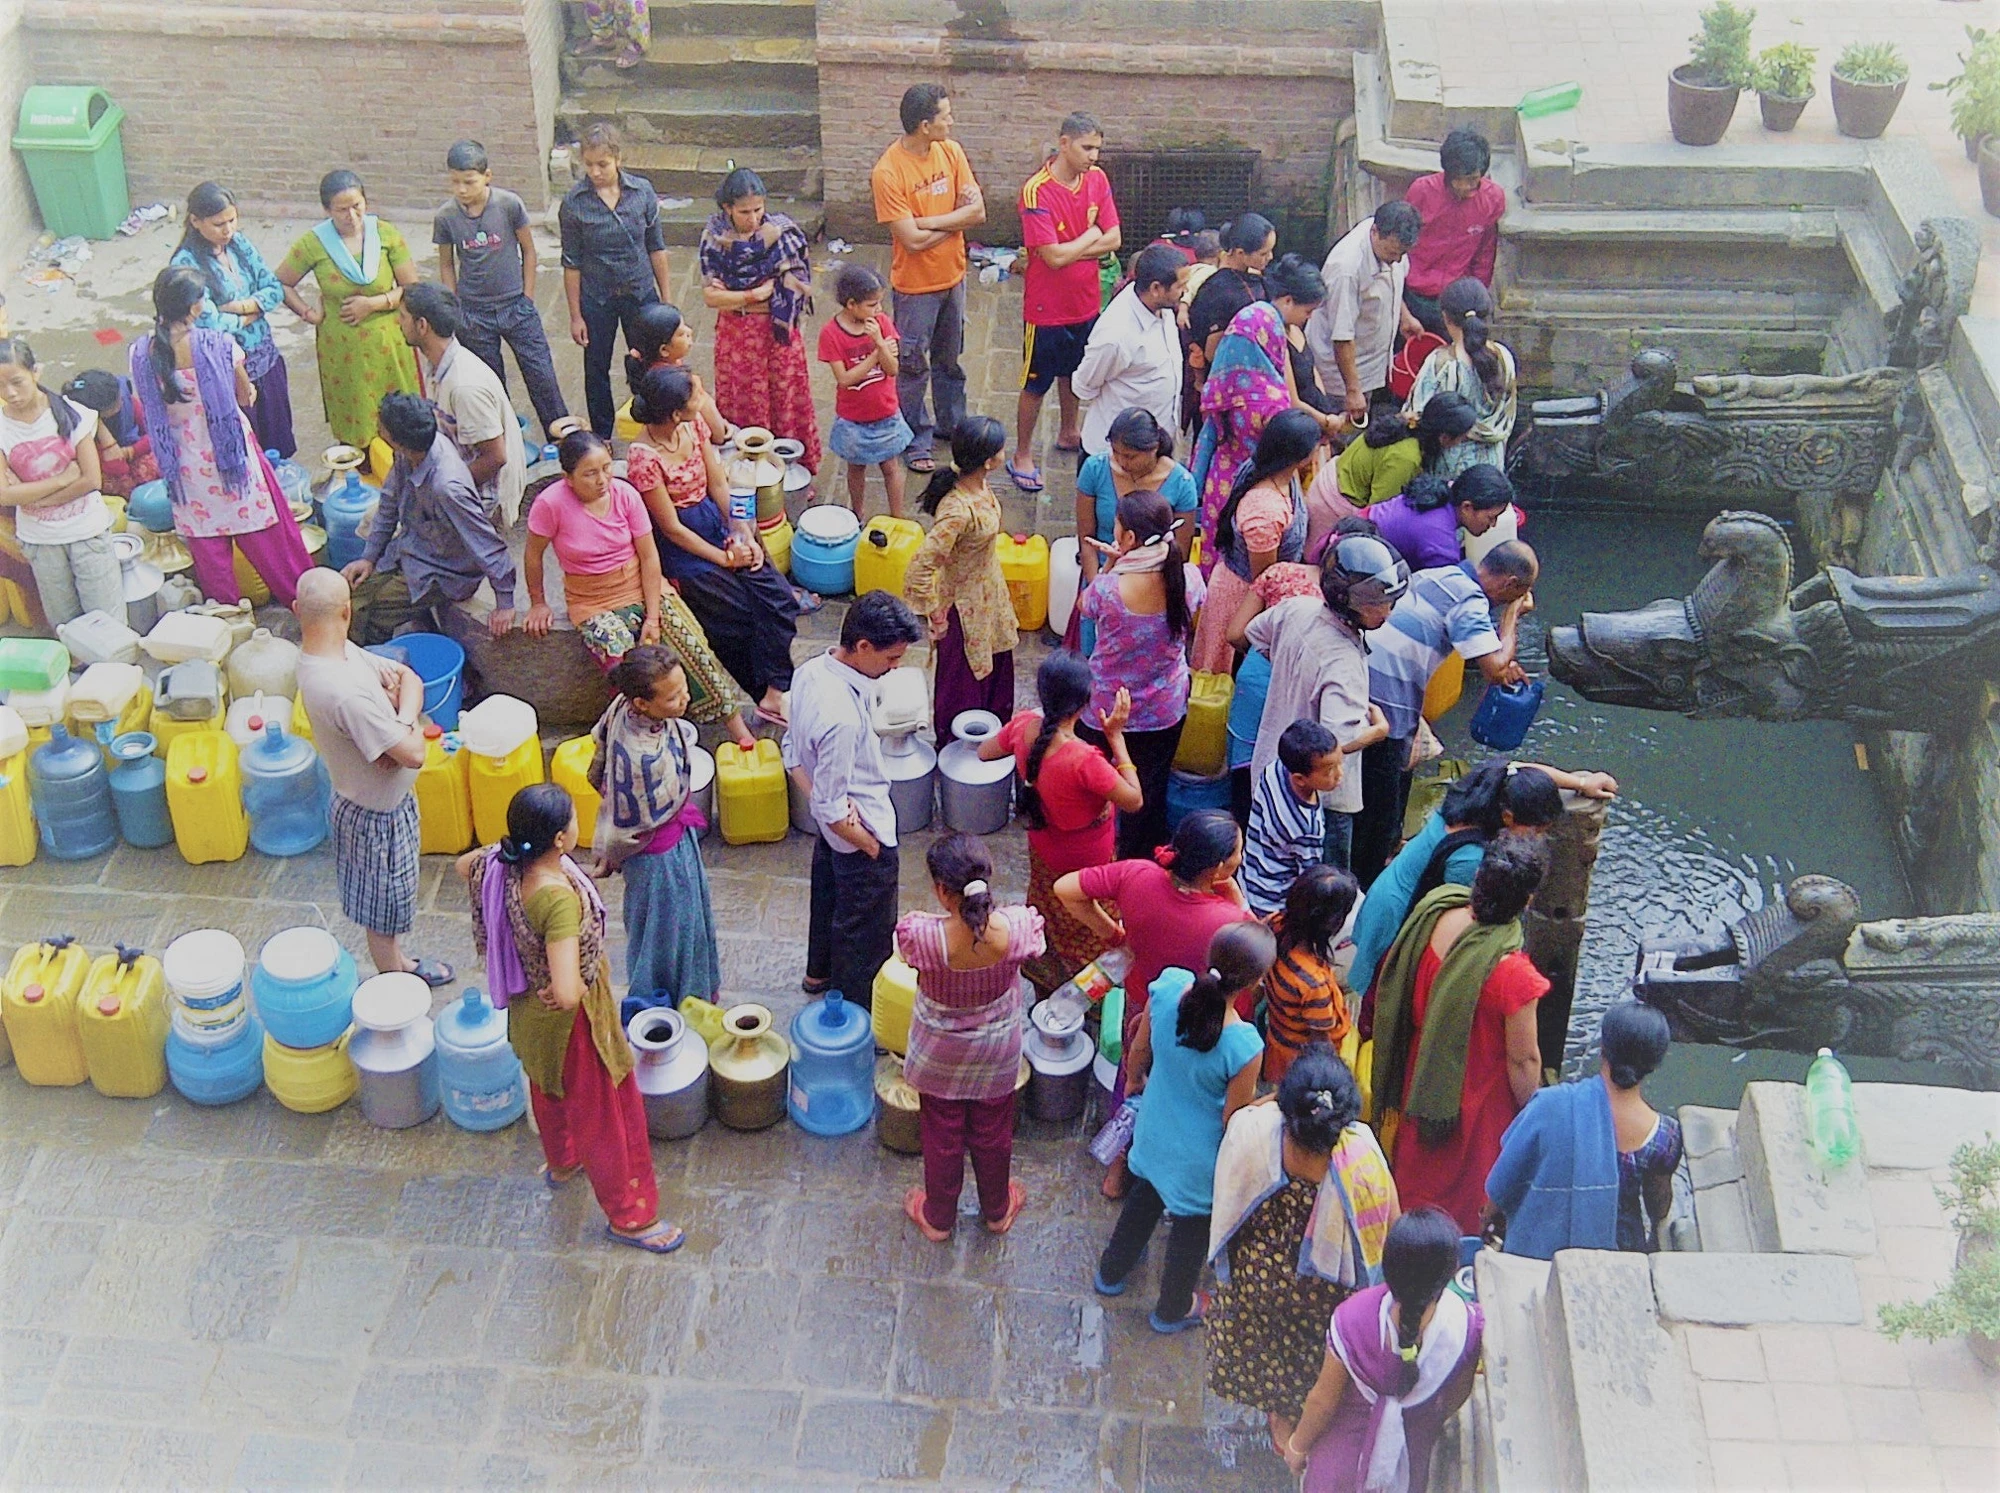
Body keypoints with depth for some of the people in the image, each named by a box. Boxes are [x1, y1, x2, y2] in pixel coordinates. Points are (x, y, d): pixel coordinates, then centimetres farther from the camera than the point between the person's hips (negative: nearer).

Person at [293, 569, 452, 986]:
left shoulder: (341, 652, -9)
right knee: (385, 913, 16)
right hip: (377, 818, -9)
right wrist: (410, 727, -11)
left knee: (388, 906, 31)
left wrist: (402, 720, -20)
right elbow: (413, 753, -33)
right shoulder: (342, 692, -38)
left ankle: (399, 965, 52)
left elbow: (408, 677, 0)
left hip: (391, 800, 9)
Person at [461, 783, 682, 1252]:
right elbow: (568, 992, -48)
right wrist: (569, 992, -25)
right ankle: (629, 1217, 36)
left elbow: (464, 866, 6)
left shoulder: (503, 862, -19)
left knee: (549, 1087, 35)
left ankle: (561, 1162, 63)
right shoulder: (560, 899, -42)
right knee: (604, 1112, 15)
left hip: (529, 1011, 8)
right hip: (570, 1021, -8)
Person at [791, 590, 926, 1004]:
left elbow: (795, 752, 1)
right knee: (867, 928, 16)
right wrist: (872, 847, -16)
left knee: (828, 895, 32)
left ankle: (819, 972, 55)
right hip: (860, 830, -9)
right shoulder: (842, 717, -39)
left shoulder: (810, 671, -13)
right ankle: (858, 1002, 38)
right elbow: (830, 807, -31)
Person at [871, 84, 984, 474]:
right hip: (915, 285, -6)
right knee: (913, 367, 8)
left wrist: (929, 221, -21)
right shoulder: (887, 174, -24)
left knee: (949, 358, 23)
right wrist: (956, 220, -13)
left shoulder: (950, 151, -6)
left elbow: (978, 211, -10)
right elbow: (913, 240, -26)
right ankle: (915, 442, 23)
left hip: (953, 277, 6)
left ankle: (952, 425, 41)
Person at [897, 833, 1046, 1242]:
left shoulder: (920, 935, -37)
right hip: (997, 1054, 2)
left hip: (940, 1055, -2)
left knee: (942, 1136, 24)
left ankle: (938, 1218, 47)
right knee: (993, 1132, 27)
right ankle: (997, 1210, 51)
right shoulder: (1018, 927, -32)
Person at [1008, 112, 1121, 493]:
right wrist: (1090, 236, -13)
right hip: (1047, 307, -6)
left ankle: (1068, 433, 47)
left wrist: (1069, 251, -18)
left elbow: (1112, 240, -6)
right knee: (1036, 384, 7)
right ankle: (1022, 456, 21)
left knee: (1073, 372, 26)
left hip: (1086, 301, 6)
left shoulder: (1097, 179, -3)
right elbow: (1053, 256, -28)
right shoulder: (1037, 191, -24)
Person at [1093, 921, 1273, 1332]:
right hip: (1199, 1159, -4)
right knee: (1191, 1231, 26)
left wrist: (1133, 1080, 15)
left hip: (1154, 1134, 4)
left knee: (1142, 1201, 34)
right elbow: (1235, 1122, -23)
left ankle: (1110, 1274, 59)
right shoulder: (1244, 1046, -39)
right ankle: (1173, 1310, 52)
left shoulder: (1168, 987, -27)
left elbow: (1139, 1050, -7)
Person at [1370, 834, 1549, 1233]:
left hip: (1421, 1082, 6)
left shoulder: (1435, 914, -21)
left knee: (1417, 1175, 32)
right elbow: (1523, 1060, -23)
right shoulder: (1513, 974, -38)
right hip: (1479, 1104, -6)